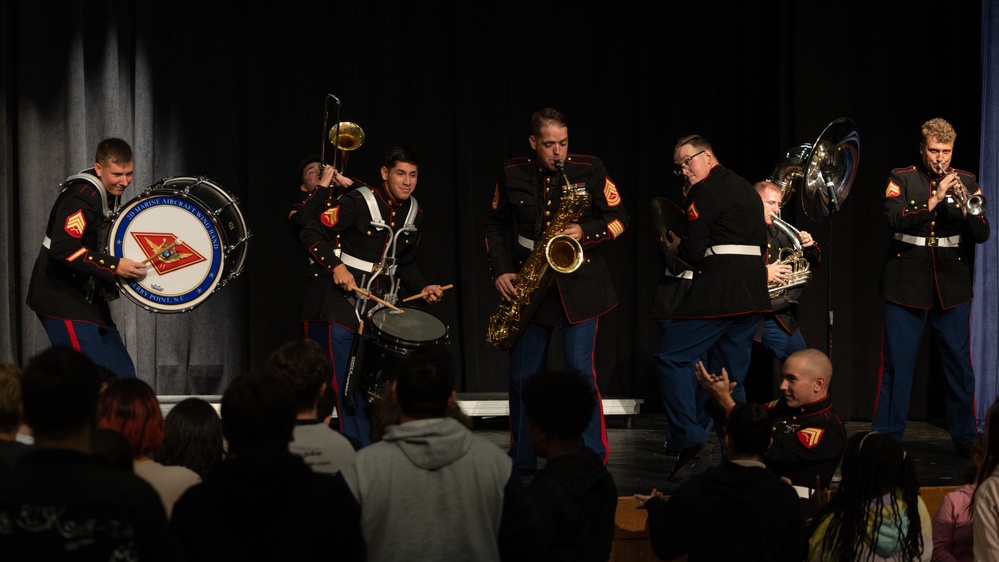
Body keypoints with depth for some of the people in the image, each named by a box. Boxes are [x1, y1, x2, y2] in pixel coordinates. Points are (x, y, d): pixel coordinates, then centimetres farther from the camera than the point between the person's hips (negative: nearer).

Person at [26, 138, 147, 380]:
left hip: (88, 299, 10)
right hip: (61, 299, -10)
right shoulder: (82, 197, -21)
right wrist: (114, 266, -32)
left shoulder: (110, 194, 9)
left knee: (123, 375, 8)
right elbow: (63, 248, -33)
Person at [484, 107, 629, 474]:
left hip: (579, 285, -3)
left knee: (580, 369, -10)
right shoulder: (512, 175, 3)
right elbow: (496, 225, 11)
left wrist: (585, 233, -17)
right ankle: (522, 463, 14)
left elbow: (619, 218, 1)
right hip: (529, 287, 3)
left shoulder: (590, 170, -3)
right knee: (523, 375, 4)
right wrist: (501, 271, -2)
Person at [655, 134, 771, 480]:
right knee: (731, 372, 11)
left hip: (718, 291, -9)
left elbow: (694, 250, -14)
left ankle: (689, 439, -15)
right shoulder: (748, 191, 21)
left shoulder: (704, 192, -7)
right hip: (753, 290, 9)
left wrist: (676, 248, 8)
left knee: (672, 359, -5)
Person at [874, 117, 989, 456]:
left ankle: (965, 439, 14)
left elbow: (982, 234, 1)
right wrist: (933, 201, -25)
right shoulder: (902, 179, 2)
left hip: (952, 289, 2)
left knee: (959, 365, 4)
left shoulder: (966, 182, 8)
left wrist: (965, 208, -18)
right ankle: (885, 438, 8)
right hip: (907, 287, -2)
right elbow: (895, 219, -14)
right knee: (896, 366, 1)